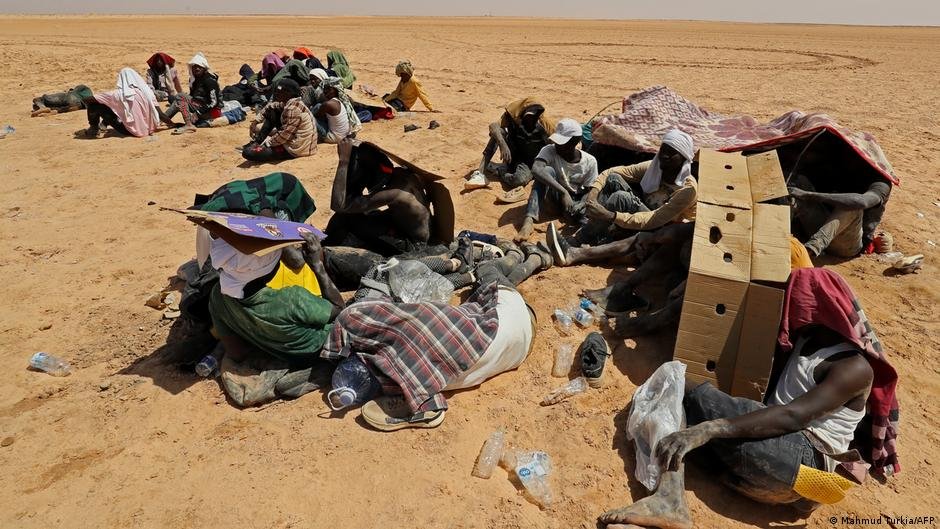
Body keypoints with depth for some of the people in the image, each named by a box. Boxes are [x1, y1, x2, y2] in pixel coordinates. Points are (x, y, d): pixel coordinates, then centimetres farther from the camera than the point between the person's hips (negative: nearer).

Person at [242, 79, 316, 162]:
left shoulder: (293, 108, -23)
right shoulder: (288, 103, 6)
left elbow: (284, 134, -25)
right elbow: (271, 106, 19)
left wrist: (268, 141, -11)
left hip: (294, 149, -10)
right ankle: (258, 140, 16)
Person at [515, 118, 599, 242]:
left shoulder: (590, 162, -12)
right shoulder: (549, 151, -18)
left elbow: (588, 191, -5)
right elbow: (536, 169, -39)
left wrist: (579, 206, -28)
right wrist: (563, 192, -46)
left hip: (576, 201, 0)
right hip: (554, 200, 0)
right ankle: (528, 221, -42)